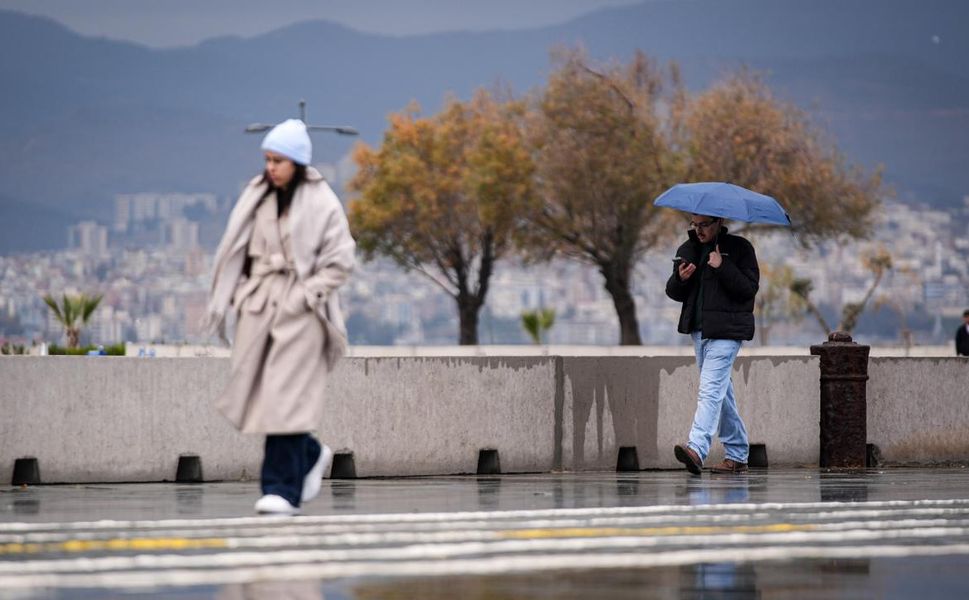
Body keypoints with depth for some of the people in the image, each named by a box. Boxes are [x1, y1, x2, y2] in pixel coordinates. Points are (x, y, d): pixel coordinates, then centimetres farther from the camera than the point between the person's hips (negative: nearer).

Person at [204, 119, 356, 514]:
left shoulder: (321, 203, -5)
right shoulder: (256, 196, 9)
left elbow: (340, 261, -5)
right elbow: (236, 251, 13)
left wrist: (307, 294, -14)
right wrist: (234, 293, 4)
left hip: (298, 310, -5)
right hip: (258, 304, 6)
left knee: (286, 395, -11)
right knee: (255, 392, 5)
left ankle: (283, 489, -9)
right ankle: (311, 456, 29)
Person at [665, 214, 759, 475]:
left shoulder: (739, 248, -3)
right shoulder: (687, 250, 14)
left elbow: (749, 287, -11)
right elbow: (674, 292, 16)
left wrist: (723, 267, -20)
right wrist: (680, 279, -6)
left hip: (726, 331, -7)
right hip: (699, 330, 7)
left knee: (711, 389, -19)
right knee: (722, 392, 12)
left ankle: (697, 448, -31)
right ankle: (737, 456, 19)